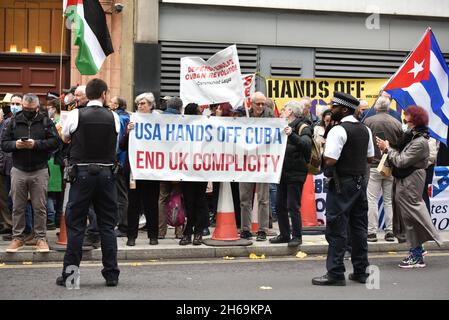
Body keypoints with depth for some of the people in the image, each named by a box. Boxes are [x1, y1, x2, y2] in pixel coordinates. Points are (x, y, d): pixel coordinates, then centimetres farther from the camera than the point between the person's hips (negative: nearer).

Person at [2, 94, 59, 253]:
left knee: (40, 207, 3)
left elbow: (55, 142, -7)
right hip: (18, 170, 2)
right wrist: (15, 145, -14)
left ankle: (41, 238, 11)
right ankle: (18, 237, 16)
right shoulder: (14, 122, 8)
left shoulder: (46, 122, 2)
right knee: (18, 207, 7)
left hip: (39, 170, -2)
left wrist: (36, 144, -18)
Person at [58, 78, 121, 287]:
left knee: (75, 224, 4)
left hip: (81, 173, -2)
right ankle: (111, 274, 9)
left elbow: (65, 138, 13)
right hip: (106, 172, 2)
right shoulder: (113, 117, 1)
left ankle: (69, 274, 4)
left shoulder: (76, 115, -4)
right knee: (107, 225, 8)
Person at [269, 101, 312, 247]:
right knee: (280, 205, 11)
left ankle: (297, 236, 4)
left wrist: (291, 135, -40)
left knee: (293, 206, -6)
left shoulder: (302, 128, -8)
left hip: (296, 173, -8)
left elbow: (306, 144, -27)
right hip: (283, 172, 8)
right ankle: (284, 235, 21)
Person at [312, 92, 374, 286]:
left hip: (342, 184, -8)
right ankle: (361, 271, 18)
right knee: (359, 228, 12)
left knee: (337, 229, -4)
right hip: (361, 181, 8)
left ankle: (335, 273, -2)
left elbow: (330, 160, -22)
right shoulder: (365, 130, 11)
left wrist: (324, 147, -2)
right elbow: (370, 158, 17)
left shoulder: (338, 130, -15)